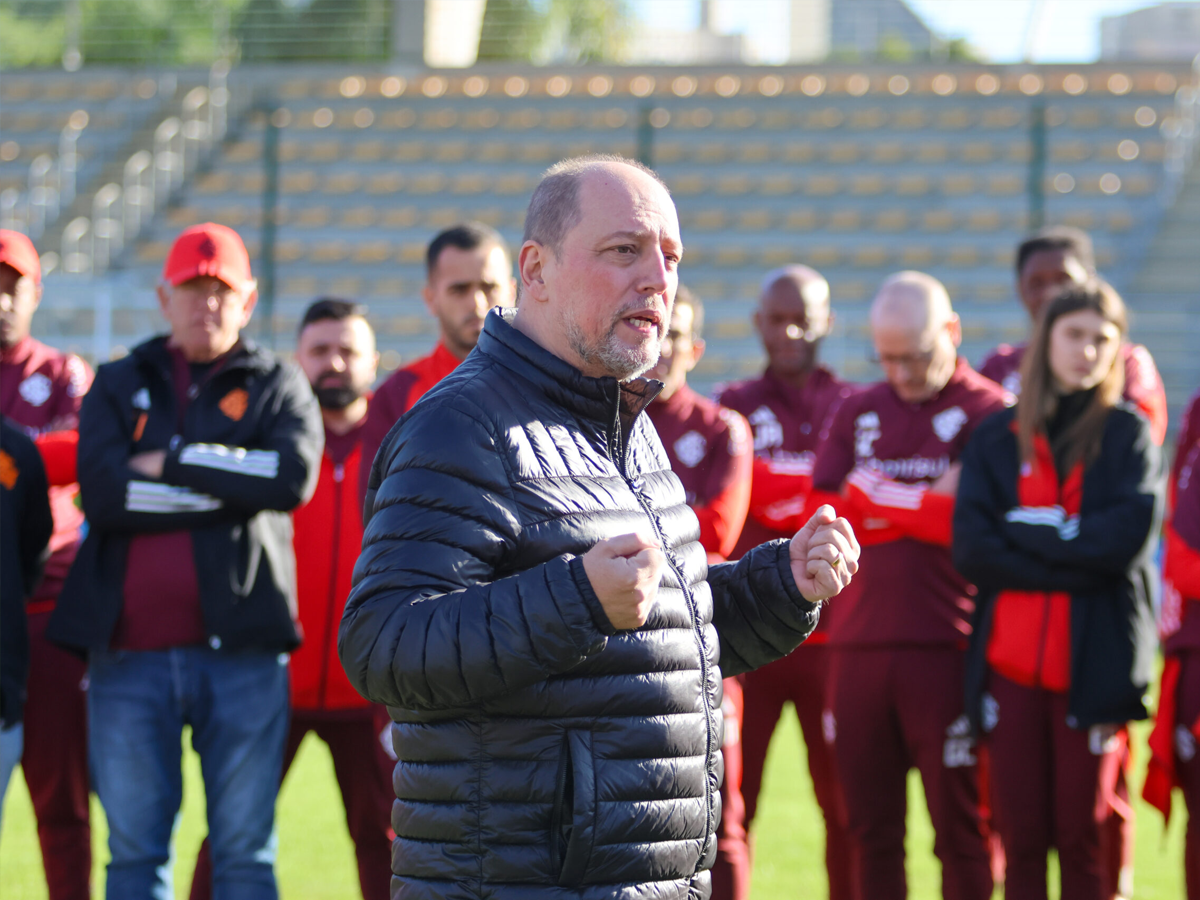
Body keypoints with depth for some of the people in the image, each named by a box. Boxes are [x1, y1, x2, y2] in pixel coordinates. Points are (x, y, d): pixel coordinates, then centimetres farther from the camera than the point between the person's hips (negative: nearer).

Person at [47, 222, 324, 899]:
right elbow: (102, 492, -5)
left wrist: (173, 463, -7)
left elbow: (295, 476, -11)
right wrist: (230, 488, -7)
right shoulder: (119, 386, 14)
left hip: (240, 646, -1)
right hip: (130, 650, 1)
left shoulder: (278, 385, 11)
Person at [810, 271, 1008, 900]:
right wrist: (928, 503, -7)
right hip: (859, 644, 5)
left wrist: (873, 497, -7)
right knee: (870, 829, 9)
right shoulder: (858, 413, 15)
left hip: (947, 646, -5)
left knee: (961, 824, -2)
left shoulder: (989, 413, -1)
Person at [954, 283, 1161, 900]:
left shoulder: (1127, 434, 6)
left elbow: (1129, 540, -10)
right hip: (1011, 660, 2)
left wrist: (1024, 527, -6)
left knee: (1082, 840, -2)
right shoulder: (996, 438, 10)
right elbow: (971, 548, -4)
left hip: (1094, 664, -2)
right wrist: (1078, 565, -11)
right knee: (1021, 839, 2)